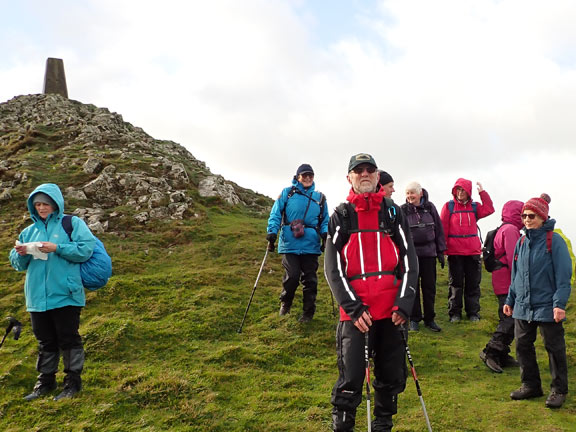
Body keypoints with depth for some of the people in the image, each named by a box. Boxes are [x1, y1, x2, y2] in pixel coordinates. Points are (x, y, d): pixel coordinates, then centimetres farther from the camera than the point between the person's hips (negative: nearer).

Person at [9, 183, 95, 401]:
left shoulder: (72, 224, -1)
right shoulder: (29, 231, 14)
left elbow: (86, 249, -13)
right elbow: (18, 264, 16)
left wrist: (57, 248, -19)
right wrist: (21, 254, -7)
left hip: (65, 295, -5)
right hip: (37, 297, 5)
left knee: (68, 339, 2)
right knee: (45, 342, 15)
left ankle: (73, 381, 13)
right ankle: (45, 381, 27)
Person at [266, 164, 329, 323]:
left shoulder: (320, 197, 14)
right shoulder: (287, 193, 7)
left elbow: (325, 220, 19)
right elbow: (275, 214, 6)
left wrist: (325, 234, 1)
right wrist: (272, 232, -7)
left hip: (311, 245, 3)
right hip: (290, 244, -2)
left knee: (309, 279, 5)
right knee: (292, 276, -11)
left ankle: (308, 313, 18)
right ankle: (285, 303, 18)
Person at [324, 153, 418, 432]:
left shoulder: (393, 212, 10)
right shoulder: (341, 216, 6)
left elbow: (409, 259, 5)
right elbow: (332, 266, 0)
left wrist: (404, 303, -6)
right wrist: (353, 307, -10)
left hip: (391, 311, 2)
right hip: (355, 312, -2)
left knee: (392, 377, 11)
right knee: (350, 381, -5)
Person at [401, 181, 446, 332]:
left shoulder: (430, 207, 3)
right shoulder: (403, 210, -2)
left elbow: (439, 229, 7)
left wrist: (441, 251, 5)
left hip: (429, 253, 2)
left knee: (429, 287, 6)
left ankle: (429, 319, 18)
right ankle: (414, 319, 15)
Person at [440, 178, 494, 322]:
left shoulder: (474, 207, 9)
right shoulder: (449, 206, 1)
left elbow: (489, 209, -9)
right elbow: (443, 228, -2)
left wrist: (482, 192, -11)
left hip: (473, 252, 2)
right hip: (454, 252, -2)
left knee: (473, 283, 7)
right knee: (456, 283, 5)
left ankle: (473, 312, 16)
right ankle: (455, 313, 13)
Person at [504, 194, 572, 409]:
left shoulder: (554, 241, -10)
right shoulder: (521, 242, 9)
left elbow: (563, 276, -12)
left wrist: (560, 304, -17)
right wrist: (510, 300, 16)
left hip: (547, 307, -6)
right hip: (523, 306, 6)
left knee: (554, 348, 5)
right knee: (523, 345, 11)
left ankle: (559, 390, 18)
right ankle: (531, 385, 26)